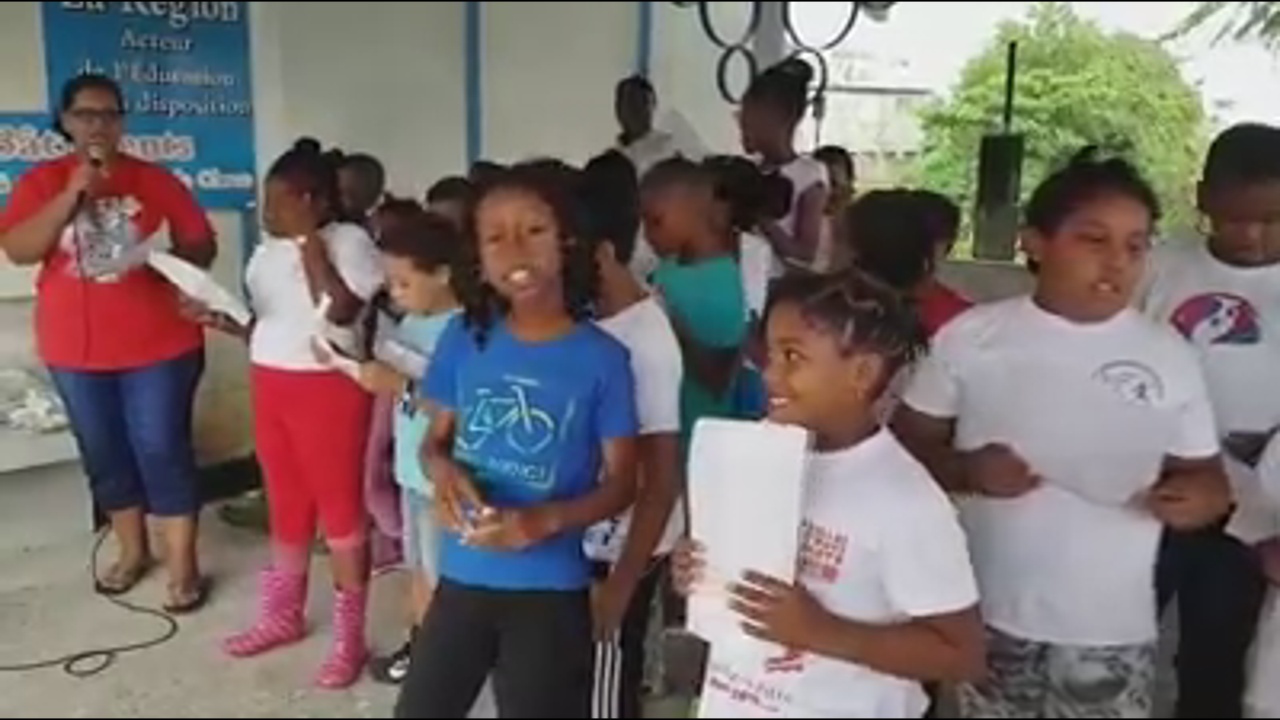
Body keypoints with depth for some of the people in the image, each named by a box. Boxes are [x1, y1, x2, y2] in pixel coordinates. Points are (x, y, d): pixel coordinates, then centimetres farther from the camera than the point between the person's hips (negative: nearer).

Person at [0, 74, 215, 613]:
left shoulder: (156, 180, 0)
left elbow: (203, 246, 2)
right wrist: (73, 195, -18)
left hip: (158, 344, -2)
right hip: (76, 349, 3)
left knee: (162, 450, -1)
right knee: (104, 454, 13)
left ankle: (183, 566, 9)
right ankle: (133, 551, 31)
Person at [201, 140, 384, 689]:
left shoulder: (349, 240, -11)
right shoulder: (267, 250, 11)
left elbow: (340, 310, -25)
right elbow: (264, 324, 17)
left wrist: (309, 239, -20)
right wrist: (222, 321, -1)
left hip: (327, 390, -7)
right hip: (269, 386, 7)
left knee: (340, 507, 1)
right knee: (286, 503, 18)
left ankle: (350, 637, 12)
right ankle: (283, 614, 34)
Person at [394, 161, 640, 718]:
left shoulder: (602, 359, -11)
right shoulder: (464, 339, -3)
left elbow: (621, 482, -6)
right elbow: (435, 440, 8)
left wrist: (546, 520, -22)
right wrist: (442, 469, -15)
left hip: (551, 591, -3)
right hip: (462, 578, 3)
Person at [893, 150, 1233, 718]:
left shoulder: (1169, 357, -1)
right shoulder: (972, 337, -4)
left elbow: (1205, 476, 6)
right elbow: (905, 445, 0)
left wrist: (1201, 495, -16)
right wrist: (967, 469, -19)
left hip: (1112, 631, 1)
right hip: (986, 618, 0)